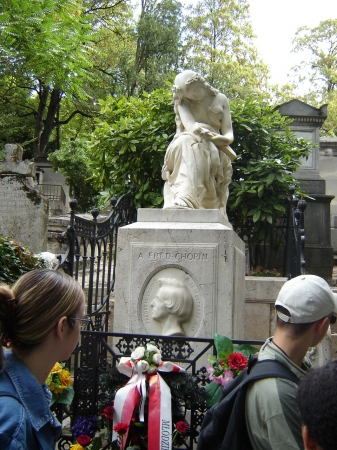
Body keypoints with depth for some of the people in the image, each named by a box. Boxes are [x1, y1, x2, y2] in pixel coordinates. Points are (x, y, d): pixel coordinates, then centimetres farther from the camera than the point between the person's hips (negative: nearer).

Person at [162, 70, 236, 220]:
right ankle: (183, 199, -58)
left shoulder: (220, 99, 13)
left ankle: (182, 202, -48)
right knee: (185, 142, -35)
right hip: (187, 144, -1)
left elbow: (229, 134, 8)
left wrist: (221, 139, -18)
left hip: (215, 151, 1)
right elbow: (191, 126, -9)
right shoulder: (183, 103, 10)